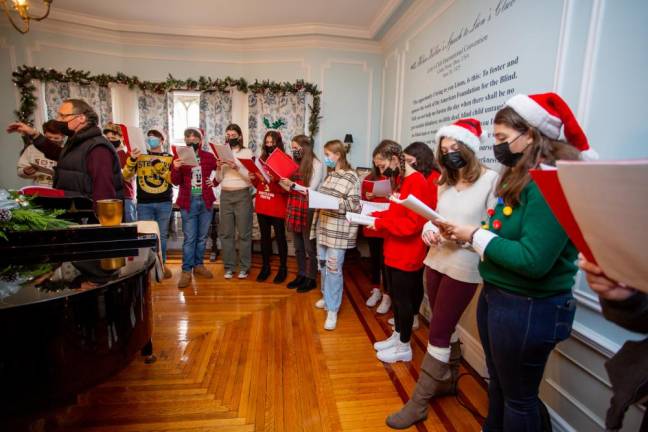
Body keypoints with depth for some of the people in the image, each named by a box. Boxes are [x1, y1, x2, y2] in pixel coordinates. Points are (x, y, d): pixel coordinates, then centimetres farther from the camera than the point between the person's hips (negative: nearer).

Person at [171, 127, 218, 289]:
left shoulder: (209, 156, 5)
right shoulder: (180, 157, 1)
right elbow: (175, 182, -7)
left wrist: (215, 181, 3)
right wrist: (176, 169, -26)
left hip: (206, 201, 2)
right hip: (189, 202, -2)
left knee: (202, 237, 12)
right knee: (189, 238, -2)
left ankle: (199, 265, 25)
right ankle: (186, 271, 5)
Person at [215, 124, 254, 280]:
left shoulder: (247, 152, 1)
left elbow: (250, 177, -7)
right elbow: (218, 179, 7)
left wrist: (237, 168, -21)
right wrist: (218, 168, -11)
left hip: (242, 195, -3)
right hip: (225, 195, 4)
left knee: (244, 232, 1)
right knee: (226, 232, 6)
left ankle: (244, 267, 12)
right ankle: (229, 266, 16)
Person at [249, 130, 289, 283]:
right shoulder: (262, 159, 10)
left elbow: (285, 187, -13)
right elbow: (258, 185, 15)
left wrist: (274, 180, -29)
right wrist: (253, 179, -5)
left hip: (278, 207, -5)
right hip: (261, 205, 5)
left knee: (280, 237, 4)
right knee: (265, 236, 12)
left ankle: (283, 268, 18)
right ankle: (265, 266, 25)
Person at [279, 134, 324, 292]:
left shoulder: (317, 164, -8)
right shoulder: (295, 163, 11)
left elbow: (310, 190, -13)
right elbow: (291, 189, 11)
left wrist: (292, 184, -19)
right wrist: (280, 181, -4)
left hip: (307, 210, -6)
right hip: (293, 208, 6)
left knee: (309, 247, 6)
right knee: (298, 247, 15)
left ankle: (311, 279, 19)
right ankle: (301, 275, 29)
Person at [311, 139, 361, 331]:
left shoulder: (352, 177, -11)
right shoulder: (329, 175, 12)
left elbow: (356, 206, -15)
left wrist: (336, 202, -24)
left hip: (339, 231, -7)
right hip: (323, 227, 8)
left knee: (334, 269, -4)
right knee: (323, 264, 17)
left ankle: (332, 310, 6)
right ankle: (327, 296, 37)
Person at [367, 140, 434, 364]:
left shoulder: (417, 183, -20)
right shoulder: (401, 181, 10)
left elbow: (413, 223, -25)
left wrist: (380, 223, -20)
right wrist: (377, 214, 3)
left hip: (407, 256, -9)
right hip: (394, 253, 9)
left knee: (404, 299, 5)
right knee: (396, 296, 19)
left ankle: (404, 347, 23)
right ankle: (397, 336, 36)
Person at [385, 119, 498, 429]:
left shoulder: (491, 180, -11)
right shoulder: (444, 182, 12)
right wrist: (429, 228, -9)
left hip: (463, 268, -7)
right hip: (435, 261, 7)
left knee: (437, 333, 1)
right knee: (444, 327, 20)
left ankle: (418, 404, 15)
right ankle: (449, 380, 42)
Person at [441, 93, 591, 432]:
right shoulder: (519, 178, 8)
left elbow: (533, 261, -29)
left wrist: (475, 236, -20)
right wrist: (465, 234, -5)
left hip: (529, 308, -9)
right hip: (495, 295, 9)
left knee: (518, 397, 13)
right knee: (497, 382, 26)